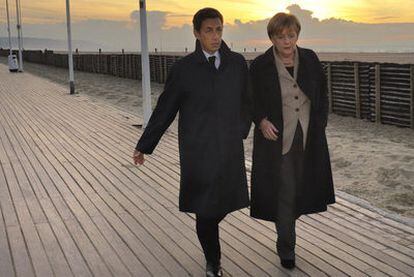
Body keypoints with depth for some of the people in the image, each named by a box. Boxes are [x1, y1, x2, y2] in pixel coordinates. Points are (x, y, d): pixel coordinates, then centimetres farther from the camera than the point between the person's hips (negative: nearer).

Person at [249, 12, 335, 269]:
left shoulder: (310, 59, 1)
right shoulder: (260, 65, -8)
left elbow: (322, 94, 11)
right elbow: (250, 101, 2)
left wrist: (320, 124, 5)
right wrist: (262, 121, -15)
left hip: (309, 137, 4)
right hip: (278, 139, -3)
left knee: (302, 188, 14)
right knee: (284, 192, -1)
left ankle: (286, 227, 43)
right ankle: (286, 248, 13)